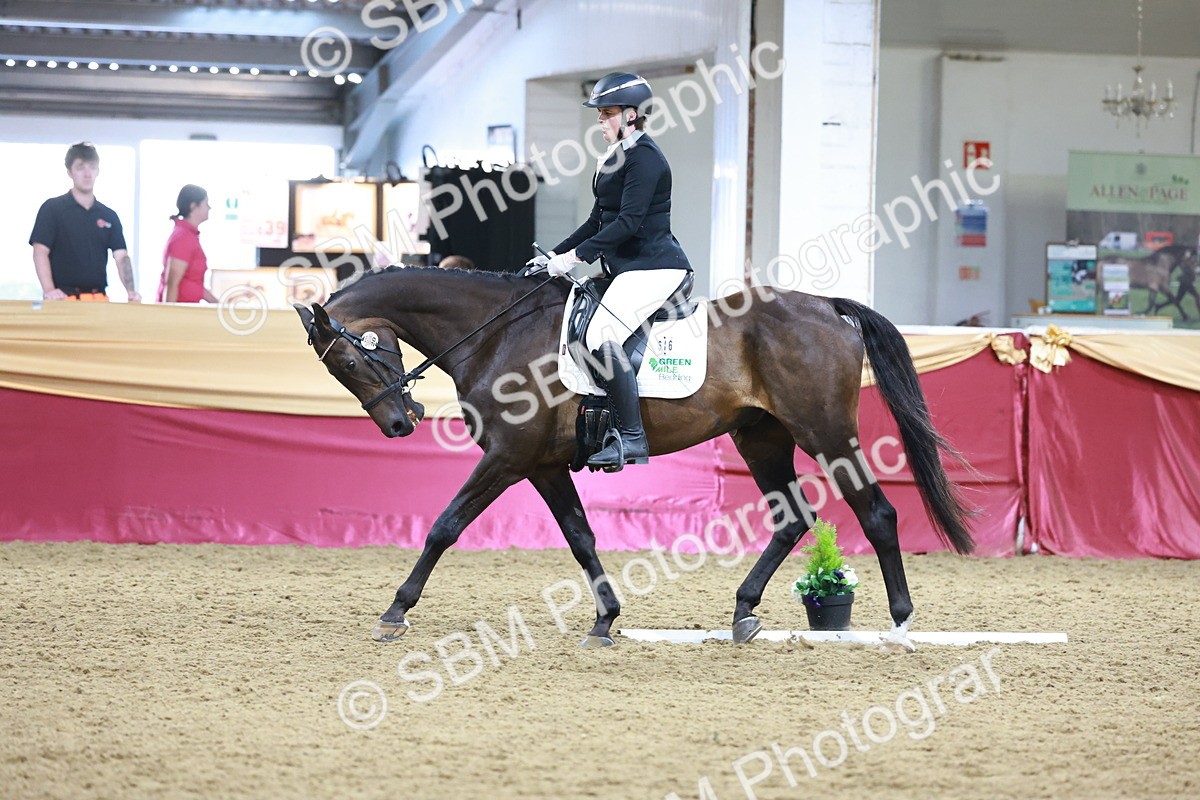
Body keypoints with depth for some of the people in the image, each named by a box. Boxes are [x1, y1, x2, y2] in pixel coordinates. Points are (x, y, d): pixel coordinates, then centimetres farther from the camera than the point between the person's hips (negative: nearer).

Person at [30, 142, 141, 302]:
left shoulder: (109, 216, 15)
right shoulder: (52, 209, 3)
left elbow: (121, 257, 7)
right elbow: (40, 252, -5)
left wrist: (131, 292, -11)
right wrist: (49, 290, -21)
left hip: (99, 299, 4)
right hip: (63, 298, -3)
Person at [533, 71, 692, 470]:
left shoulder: (644, 157, -15)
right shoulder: (615, 158, 16)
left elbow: (628, 222, -22)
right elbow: (598, 221, 21)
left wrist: (576, 256, -23)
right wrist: (556, 255, 15)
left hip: (652, 267, -11)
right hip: (623, 266, 11)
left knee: (601, 336, -25)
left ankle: (632, 439, -21)